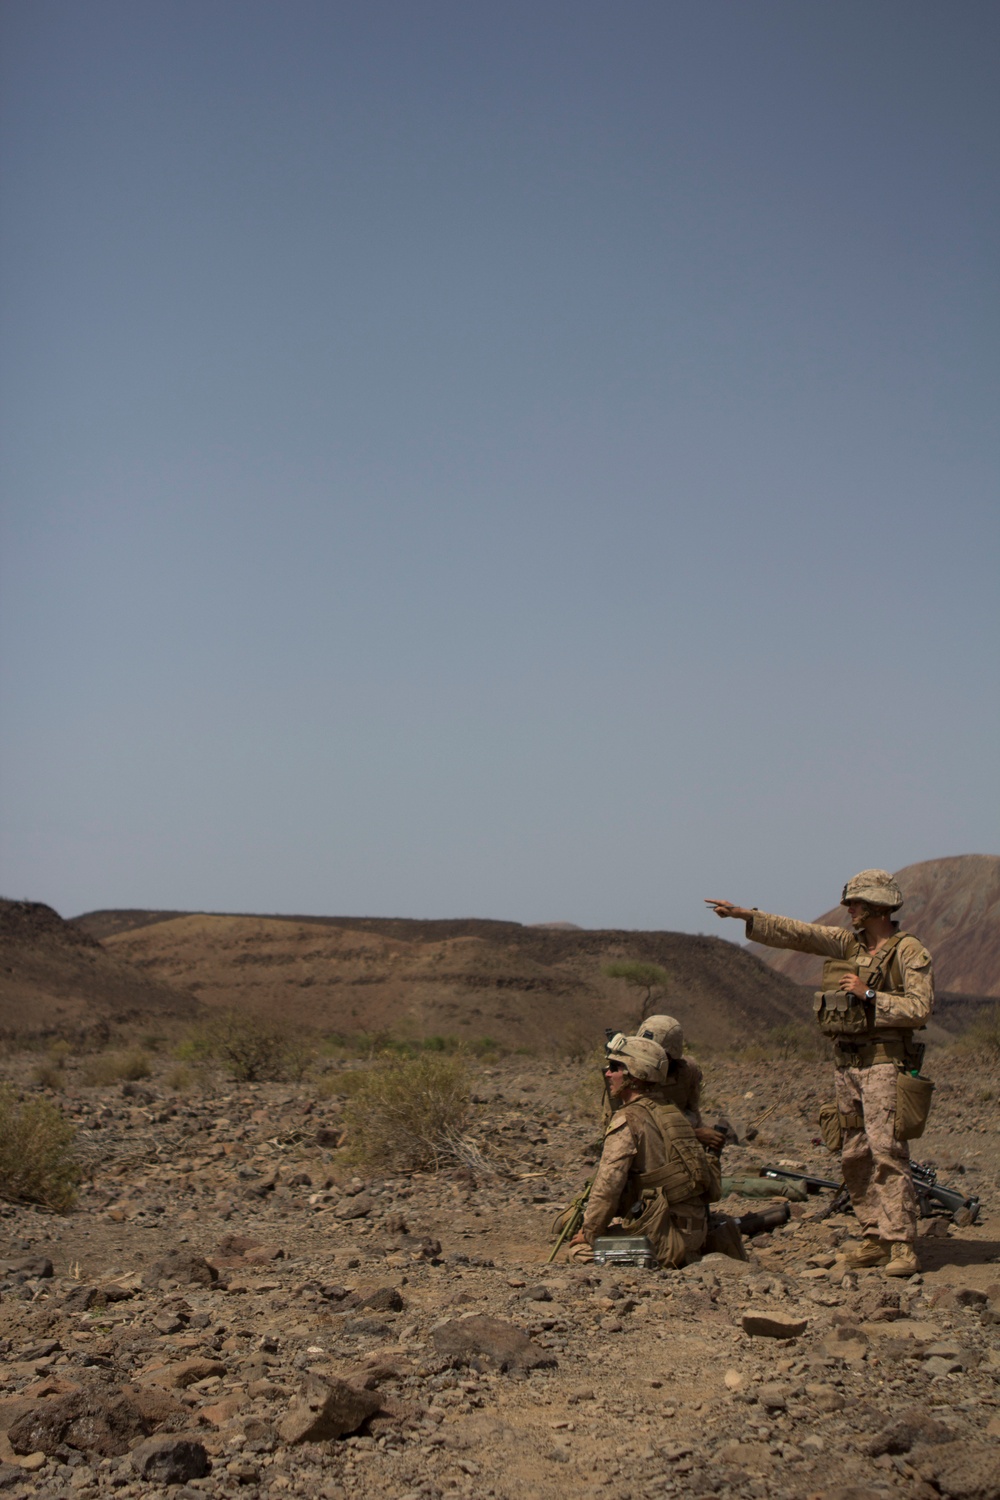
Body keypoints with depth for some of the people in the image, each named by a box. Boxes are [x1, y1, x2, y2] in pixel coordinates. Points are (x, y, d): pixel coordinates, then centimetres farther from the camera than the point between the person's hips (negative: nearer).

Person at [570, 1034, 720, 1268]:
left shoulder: (628, 1120, -12)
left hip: (664, 1238, -8)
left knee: (579, 1249, 2)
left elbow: (608, 1185, -17)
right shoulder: (671, 1113, 14)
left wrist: (589, 1233, -4)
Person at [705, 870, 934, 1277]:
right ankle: (875, 1239, 14)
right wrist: (745, 915, 4)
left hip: (884, 1062, -7)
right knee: (855, 1156, 7)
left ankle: (902, 1247, -12)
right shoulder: (847, 943, 13)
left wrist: (870, 994, -16)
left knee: (887, 1151, -13)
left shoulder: (910, 953, -6)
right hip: (846, 1062, 7)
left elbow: (920, 1010, -13)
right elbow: (794, 933, 10)